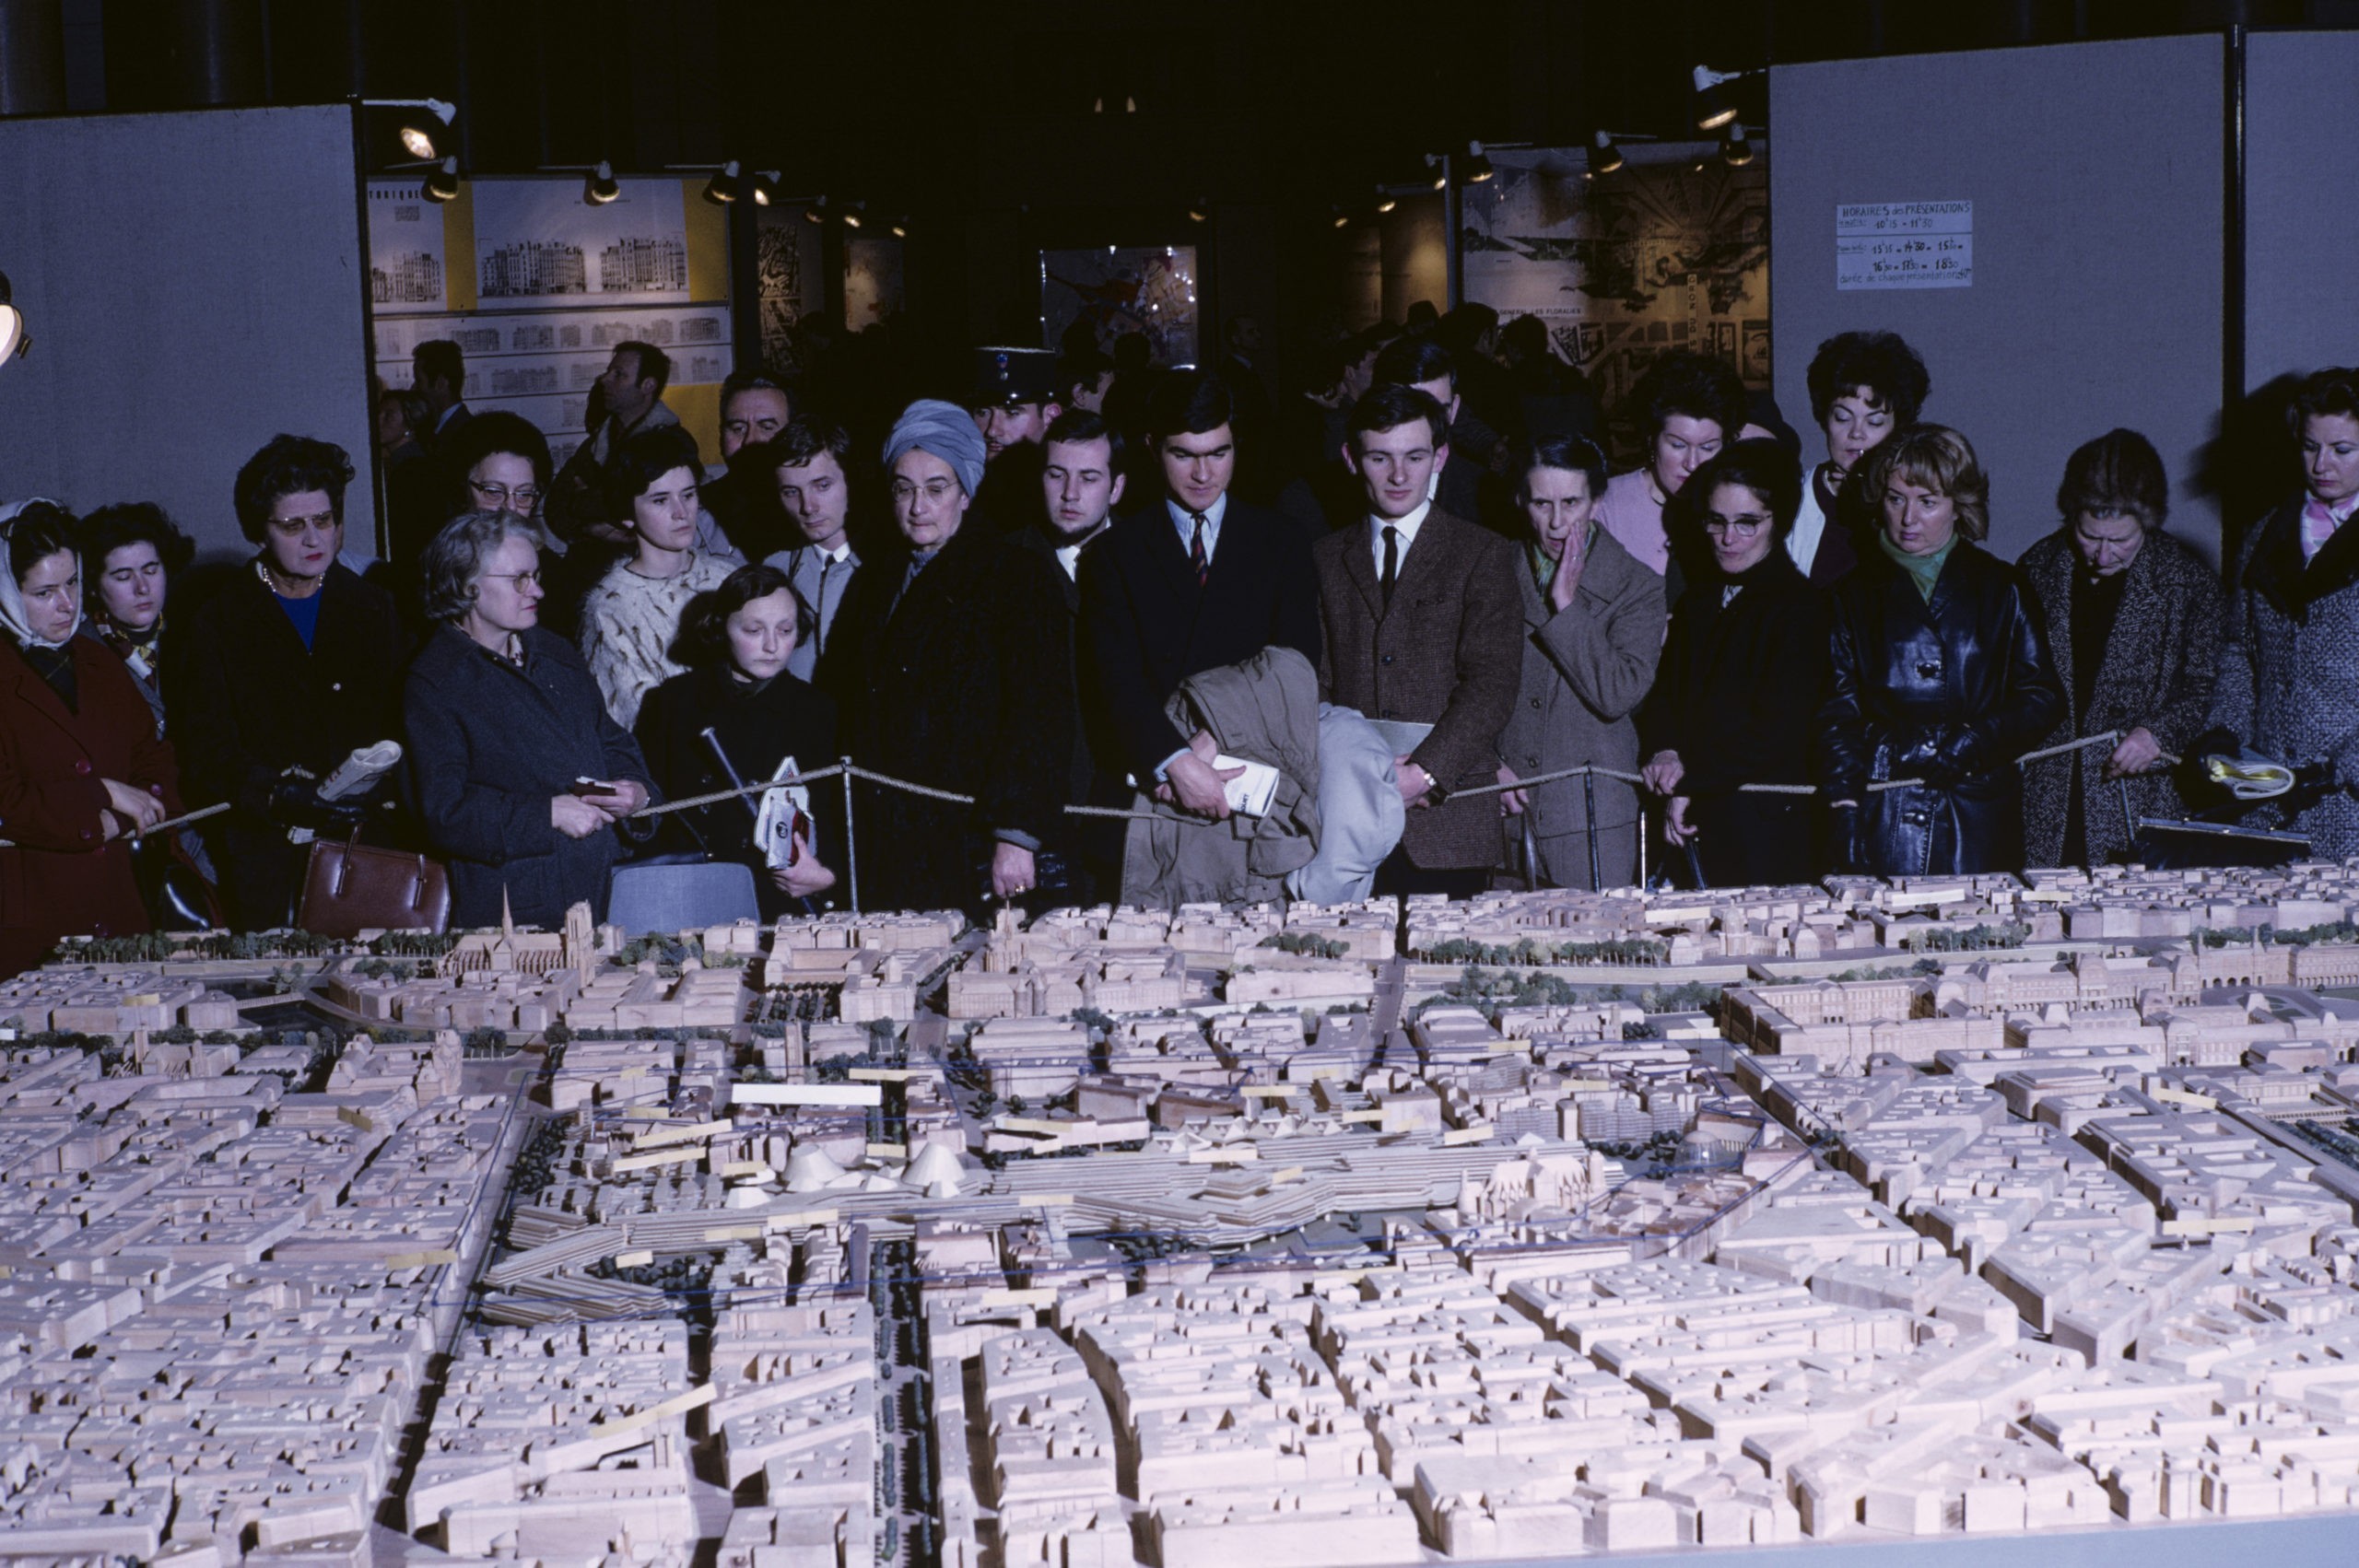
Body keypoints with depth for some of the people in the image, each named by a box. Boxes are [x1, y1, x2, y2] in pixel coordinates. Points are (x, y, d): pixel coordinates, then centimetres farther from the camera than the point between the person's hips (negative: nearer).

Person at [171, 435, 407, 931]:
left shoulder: (375, 609, 16)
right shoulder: (218, 624, 7)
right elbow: (204, 756, -1)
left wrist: (390, 792, -9)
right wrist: (278, 798, -20)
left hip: (374, 837, 2)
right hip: (269, 851, -2)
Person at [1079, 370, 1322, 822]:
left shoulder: (1280, 543, 13)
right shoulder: (1116, 551, 9)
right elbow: (1115, 677, -3)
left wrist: (1217, 737, -15)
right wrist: (1177, 763, -20)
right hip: (1146, 775, -2)